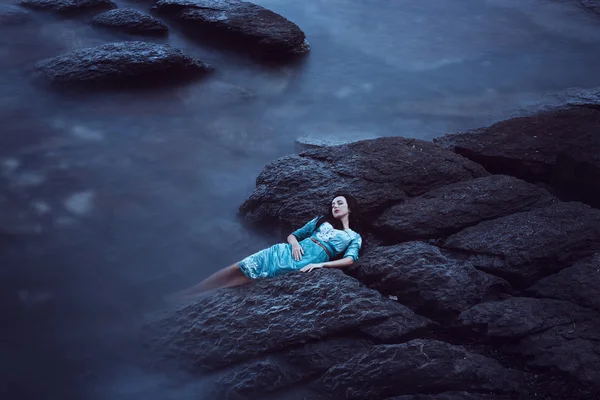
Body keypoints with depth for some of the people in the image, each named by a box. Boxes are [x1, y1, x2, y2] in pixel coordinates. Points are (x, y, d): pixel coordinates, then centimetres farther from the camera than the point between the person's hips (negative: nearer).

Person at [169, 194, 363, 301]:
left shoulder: (354, 237, 13)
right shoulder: (321, 221, 23)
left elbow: (349, 259, -6)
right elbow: (292, 235, 21)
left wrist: (320, 264, -19)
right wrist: (295, 243, -4)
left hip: (302, 265, -4)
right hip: (285, 252, 4)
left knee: (240, 279, -11)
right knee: (235, 269, -10)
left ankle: (190, 298, -9)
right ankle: (186, 293, -3)